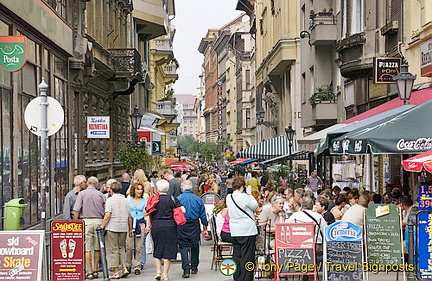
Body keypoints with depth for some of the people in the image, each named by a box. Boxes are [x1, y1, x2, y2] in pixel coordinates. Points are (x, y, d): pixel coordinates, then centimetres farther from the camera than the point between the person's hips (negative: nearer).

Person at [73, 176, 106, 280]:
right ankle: (95, 271, 15)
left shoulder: (82, 194, 1)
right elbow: (105, 212, 6)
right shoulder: (101, 195, 7)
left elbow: (76, 211, -5)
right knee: (97, 248, 11)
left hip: (86, 221, -2)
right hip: (98, 221, 2)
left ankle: (89, 272, -4)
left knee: (87, 248, -2)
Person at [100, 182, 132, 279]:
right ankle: (124, 268, 6)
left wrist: (102, 226, -9)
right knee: (121, 248, 18)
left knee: (113, 249, 1)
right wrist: (130, 229, 17)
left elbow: (107, 216, -14)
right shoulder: (125, 200, 9)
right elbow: (129, 217, 10)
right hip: (124, 228, 5)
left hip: (112, 228, -5)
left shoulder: (110, 200, -7)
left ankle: (116, 272, 2)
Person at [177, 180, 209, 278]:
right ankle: (194, 268, 26)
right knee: (194, 246, 16)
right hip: (194, 226, 2)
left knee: (184, 247, 0)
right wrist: (205, 229, 15)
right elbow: (203, 216, 6)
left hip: (182, 226, -2)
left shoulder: (178, 199, -6)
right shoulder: (198, 199, 2)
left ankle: (186, 270, -10)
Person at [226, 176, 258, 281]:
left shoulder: (229, 197, 4)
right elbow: (255, 206, -5)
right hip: (247, 229, -7)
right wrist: (249, 194, 4)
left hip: (234, 231, 7)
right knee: (247, 256, -1)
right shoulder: (244, 197, -16)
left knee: (237, 255, 12)